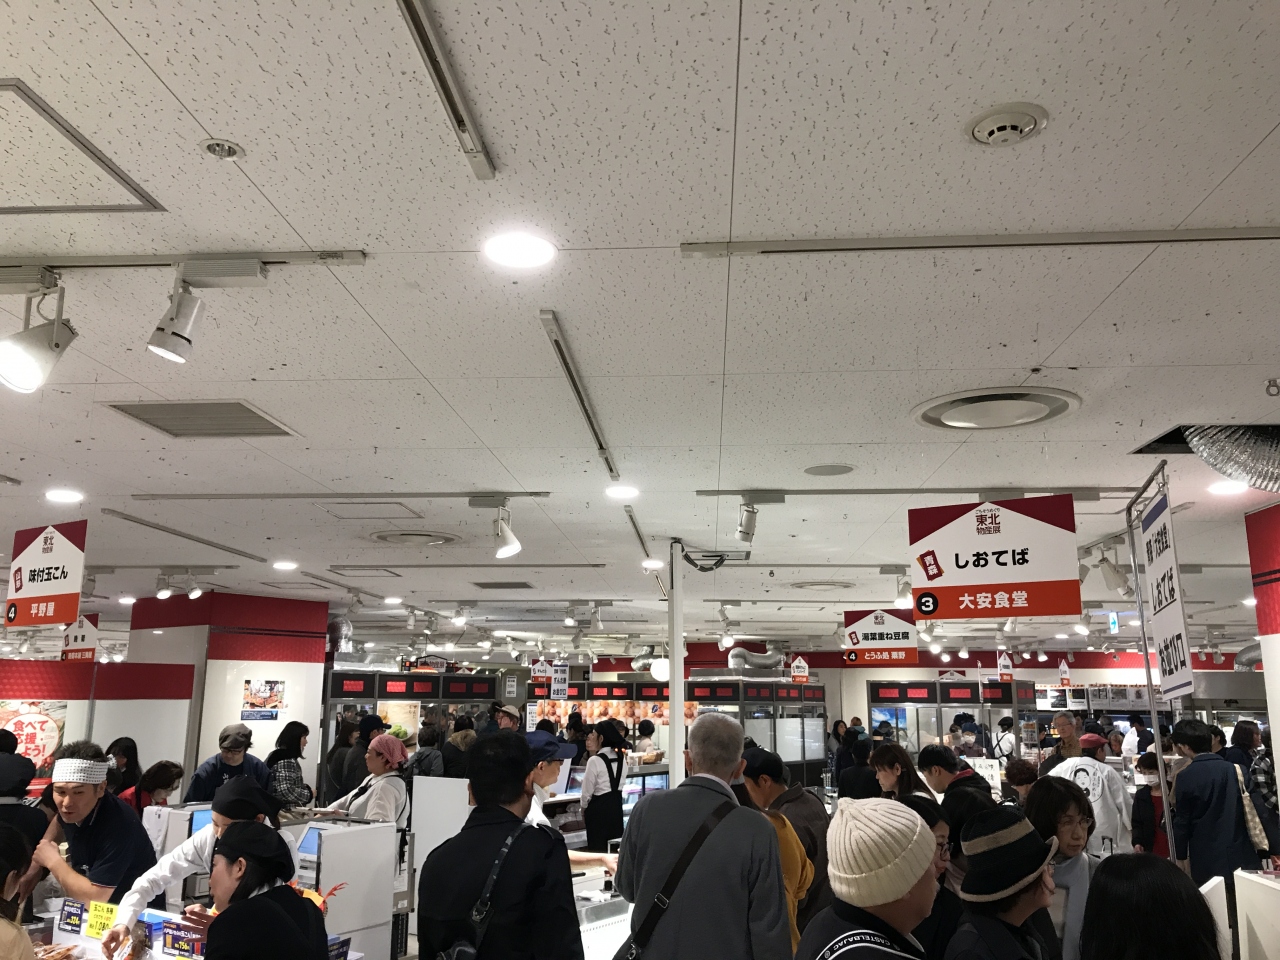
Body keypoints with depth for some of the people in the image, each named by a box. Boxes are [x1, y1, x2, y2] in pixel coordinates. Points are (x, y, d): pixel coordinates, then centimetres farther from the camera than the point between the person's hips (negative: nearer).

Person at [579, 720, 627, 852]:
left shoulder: (595, 760, -16)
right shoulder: (621, 757, 3)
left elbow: (588, 790, -10)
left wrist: (583, 807, 10)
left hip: (599, 806, -6)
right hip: (616, 803, 6)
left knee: (598, 847, 3)